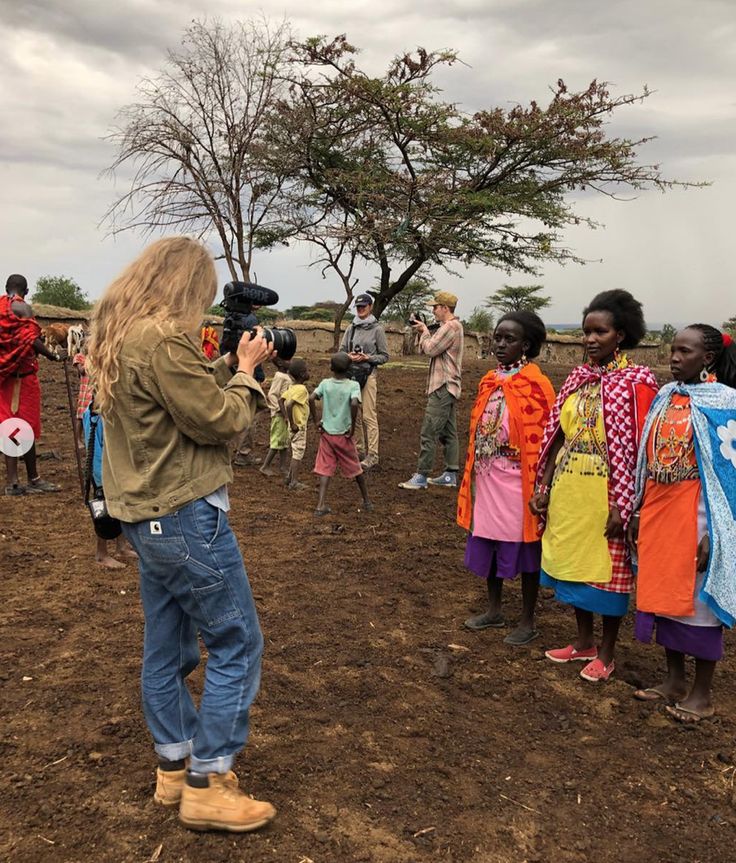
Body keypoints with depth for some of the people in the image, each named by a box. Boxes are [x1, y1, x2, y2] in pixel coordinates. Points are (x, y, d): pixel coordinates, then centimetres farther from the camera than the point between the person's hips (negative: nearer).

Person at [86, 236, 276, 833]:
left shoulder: (117, 333, 9)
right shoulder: (164, 339, -22)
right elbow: (221, 420, -16)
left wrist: (229, 365, 8)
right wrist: (247, 370, -2)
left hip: (145, 512, 10)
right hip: (184, 514, -10)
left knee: (167, 645, 18)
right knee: (237, 644, 2)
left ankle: (175, 766, 32)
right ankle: (206, 786, 12)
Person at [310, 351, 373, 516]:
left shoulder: (325, 383, -2)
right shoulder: (353, 385, -9)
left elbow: (311, 399, -13)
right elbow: (354, 404, -26)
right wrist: (353, 426, -16)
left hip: (327, 433, 1)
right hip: (344, 434, -1)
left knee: (325, 469, 5)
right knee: (355, 468, 14)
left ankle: (321, 505, -6)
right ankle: (367, 501, 28)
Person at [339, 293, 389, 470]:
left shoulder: (377, 329, -2)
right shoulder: (351, 328, 10)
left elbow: (384, 356, 0)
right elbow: (341, 350, 14)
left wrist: (367, 357, -14)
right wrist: (349, 356, -7)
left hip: (369, 374, -5)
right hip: (352, 374, 5)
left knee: (369, 416, -7)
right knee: (355, 414, 9)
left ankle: (372, 455, -4)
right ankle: (360, 449, 20)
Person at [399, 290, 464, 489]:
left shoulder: (451, 327, -15)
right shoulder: (452, 326, 18)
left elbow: (430, 349, -17)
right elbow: (431, 348, 17)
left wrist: (424, 331, -2)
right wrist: (422, 332, 6)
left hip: (443, 387, -11)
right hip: (447, 386, 11)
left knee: (428, 433, -10)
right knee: (448, 433, 12)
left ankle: (421, 476, -8)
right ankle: (450, 475, 17)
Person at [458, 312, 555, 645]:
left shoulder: (535, 384, -12)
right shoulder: (489, 381, 9)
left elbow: (540, 441, -13)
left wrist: (537, 489, -14)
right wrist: (472, 478, 14)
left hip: (517, 484, -7)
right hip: (487, 481, 7)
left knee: (524, 552, 7)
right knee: (487, 546, 16)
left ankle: (527, 621, 21)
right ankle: (494, 610, 34)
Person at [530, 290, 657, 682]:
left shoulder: (637, 381, -9)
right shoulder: (577, 378, 7)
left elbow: (638, 449, -12)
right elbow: (556, 435, 9)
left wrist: (623, 505, -16)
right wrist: (543, 486, 6)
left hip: (606, 494, -6)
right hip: (567, 490, 6)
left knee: (606, 571, 7)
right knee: (573, 564, 16)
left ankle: (606, 653, 25)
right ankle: (583, 641, 34)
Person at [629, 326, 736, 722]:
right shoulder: (665, 397, 8)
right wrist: (638, 511, 10)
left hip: (697, 515, -6)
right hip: (658, 511, 6)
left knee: (697, 599, 4)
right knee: (663, 592, 13)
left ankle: (702, 693, 20)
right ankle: (674, 680, 29)